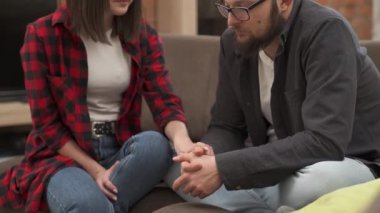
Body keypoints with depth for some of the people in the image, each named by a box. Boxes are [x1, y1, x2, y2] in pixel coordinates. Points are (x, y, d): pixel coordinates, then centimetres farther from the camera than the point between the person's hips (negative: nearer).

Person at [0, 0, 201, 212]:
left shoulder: (143, 36, 1)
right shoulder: (43, 35, -9)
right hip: (64, 155, -4)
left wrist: (181, 139, -31)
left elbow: (165, 102, -8)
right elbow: (46, 125, -7)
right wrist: (94, 170, -16)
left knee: (155, 143, -31)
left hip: (119, 152, 4)